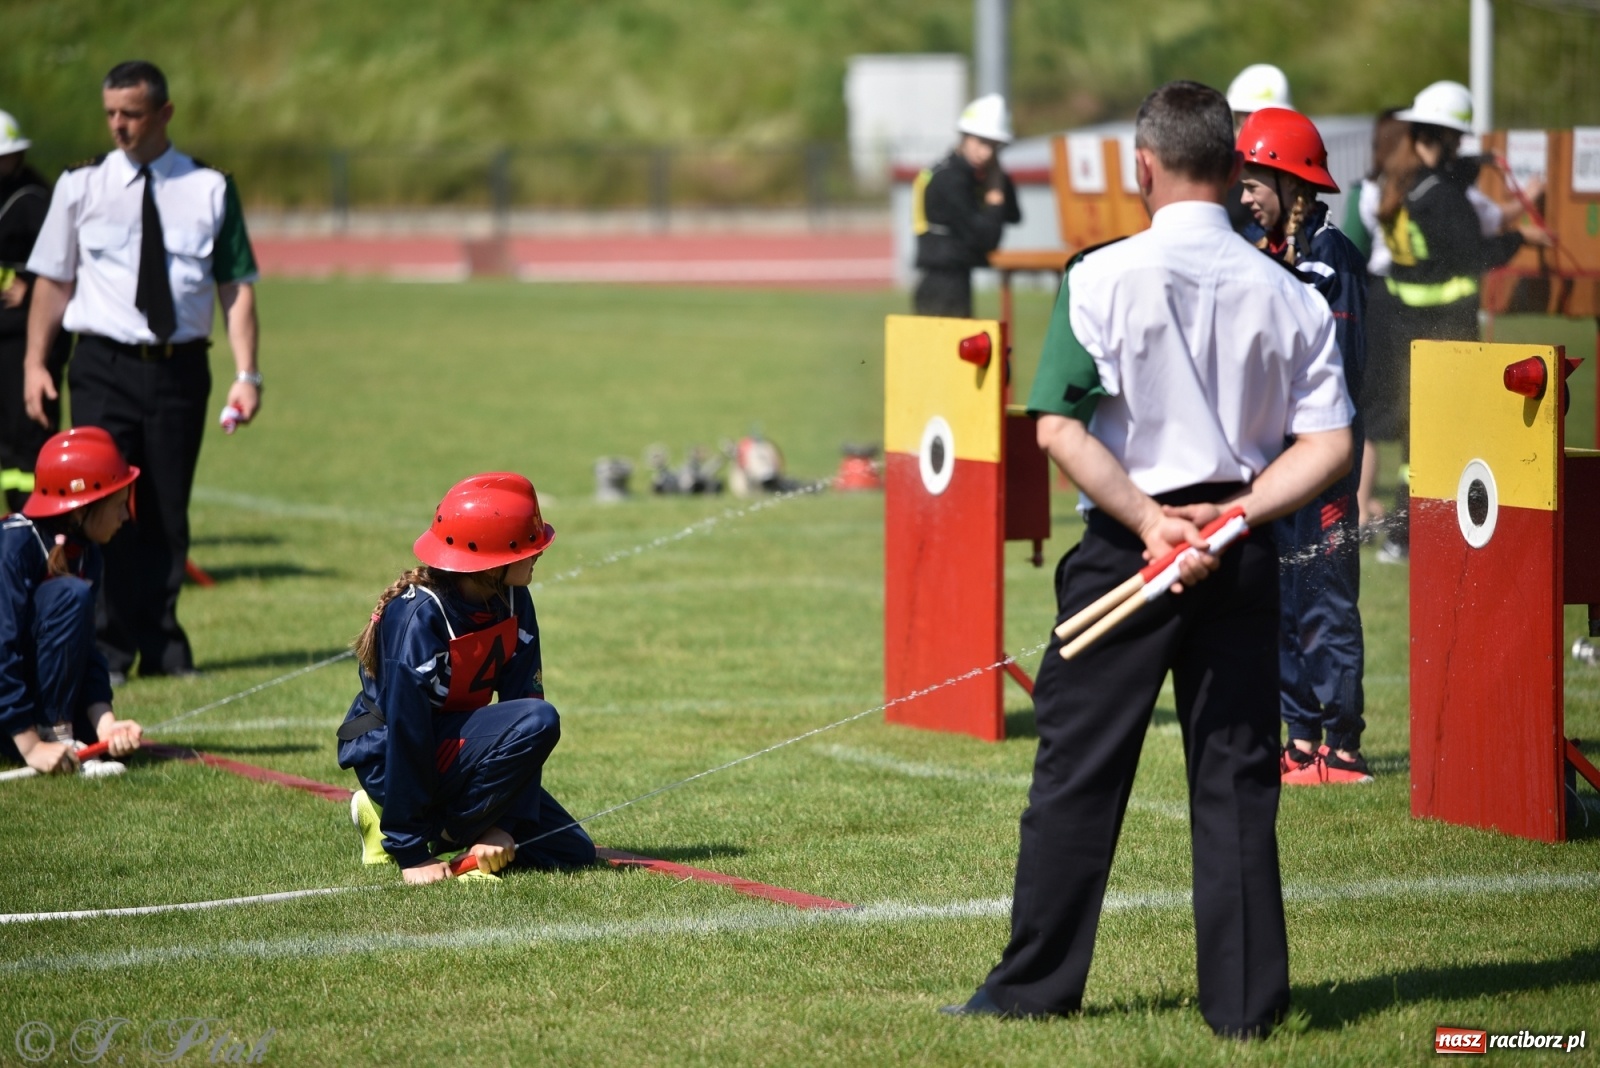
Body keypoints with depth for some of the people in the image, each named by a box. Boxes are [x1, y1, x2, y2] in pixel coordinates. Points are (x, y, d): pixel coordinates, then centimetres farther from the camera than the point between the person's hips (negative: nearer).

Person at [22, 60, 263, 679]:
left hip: (180, 368, 1)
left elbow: (237, 285, 3)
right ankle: (104, 651, 1)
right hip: (104, 367, -1)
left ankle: (161, 647, 15)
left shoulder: (210, 189, 4)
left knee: (167, 513, 6)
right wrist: (35, 362, -1)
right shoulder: (82, 185, 4)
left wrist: (246, 374, -5)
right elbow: (53, 279, 8)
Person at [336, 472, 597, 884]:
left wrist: (507, 823, -16)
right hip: (388, 754, -7)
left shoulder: (512, 602, -6)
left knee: (573, 852, -1)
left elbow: (522, 694, -8)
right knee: (537, 722, -29)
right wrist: (413, 853, -27)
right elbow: (406, 731, -28)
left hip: (453, 739, 7)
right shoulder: (419, 616, -28)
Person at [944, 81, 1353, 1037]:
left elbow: (1059, 427, -15)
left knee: (1079, 763, 6)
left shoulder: (1106, 276, -8)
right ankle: (1245, 998, 7)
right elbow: (1331, 445, -3)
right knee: (1238, 774, 7)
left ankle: (1036, 984, 11)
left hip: (1127, 548, -3)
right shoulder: (1287, 293, 2)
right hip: (1244, 557, 3)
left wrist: (1146, 518, -13)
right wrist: (1232, 514, -8)